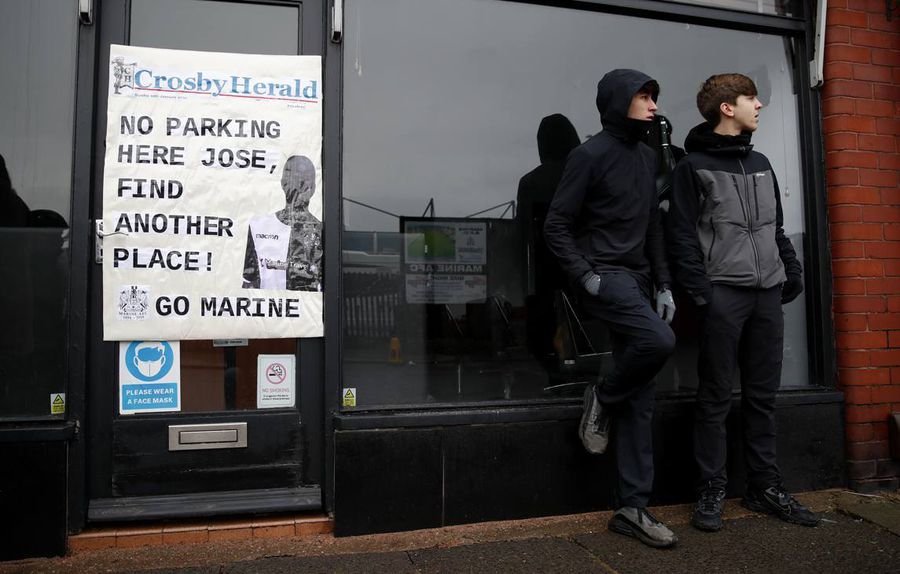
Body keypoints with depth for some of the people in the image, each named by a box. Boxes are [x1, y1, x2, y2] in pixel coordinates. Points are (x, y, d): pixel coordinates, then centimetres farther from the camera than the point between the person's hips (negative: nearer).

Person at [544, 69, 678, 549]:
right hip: (604, 277, -7)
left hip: (635, 280, 7)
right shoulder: (590, 154, -5)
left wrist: (663, 284, 11)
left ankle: (631, 507, 13)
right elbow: (556, 226, -8)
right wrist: (586, 276, -16)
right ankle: (602, 398, 0)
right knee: (659, 341, -31)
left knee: (640, 402, 4)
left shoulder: (647, 157, 16)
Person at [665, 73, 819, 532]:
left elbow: (776, 227, 21)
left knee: (762, 395, 10)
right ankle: (711, 491, 8)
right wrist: (699, 290, -16)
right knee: (716, 396, -1)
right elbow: (681, 235, -9)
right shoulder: (694, 166, -1)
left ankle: (764, 487, 21)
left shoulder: (760, 163, 19)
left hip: (767, 293, 6)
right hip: (723, 293, -6)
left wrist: (792, 272, 11)